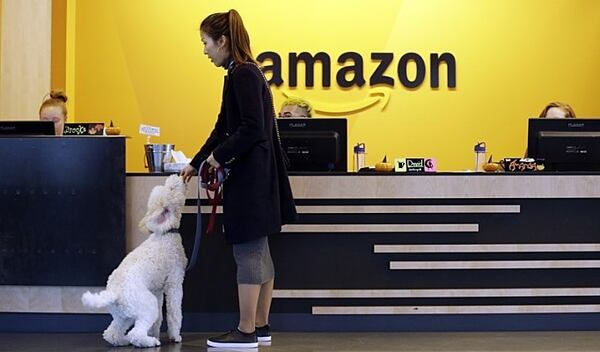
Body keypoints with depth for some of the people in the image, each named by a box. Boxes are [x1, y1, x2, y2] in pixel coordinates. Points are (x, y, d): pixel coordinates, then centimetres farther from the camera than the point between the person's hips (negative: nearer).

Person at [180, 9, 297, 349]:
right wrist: (196, 164, 23)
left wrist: (219, 155, -10)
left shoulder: (244, 74, -14)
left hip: (250, 177, -10)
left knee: (248, 253, -4)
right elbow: (224, 129, 20)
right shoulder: (243, 73, 15)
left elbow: (252, 130, -22)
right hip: (254, 176, 10)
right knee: (258, 251, 13)